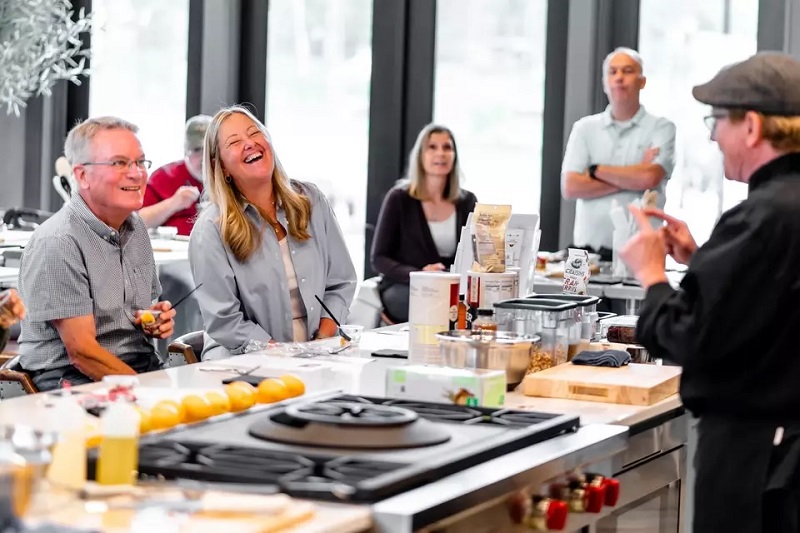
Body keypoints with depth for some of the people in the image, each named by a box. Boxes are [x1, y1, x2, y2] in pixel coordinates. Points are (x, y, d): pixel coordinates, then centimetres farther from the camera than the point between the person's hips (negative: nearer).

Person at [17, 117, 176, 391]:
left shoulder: (136, 227, 13)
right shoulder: (56, 244, -14)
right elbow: (81, 351, -17)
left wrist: (158, 321, 5)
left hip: (143, 367, 8)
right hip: (72, 378, -8)